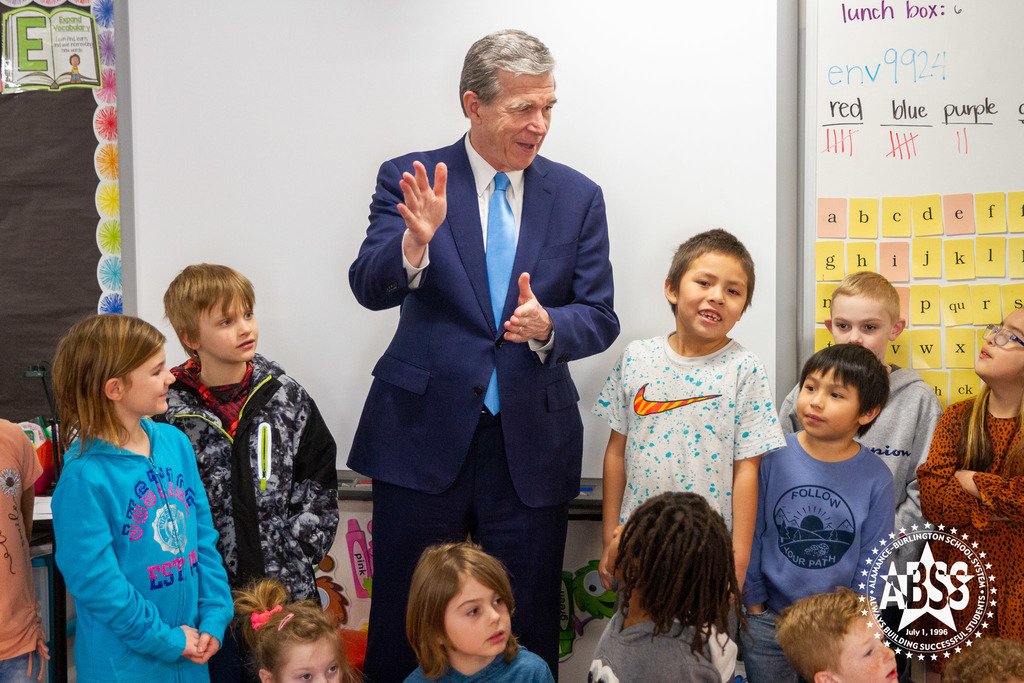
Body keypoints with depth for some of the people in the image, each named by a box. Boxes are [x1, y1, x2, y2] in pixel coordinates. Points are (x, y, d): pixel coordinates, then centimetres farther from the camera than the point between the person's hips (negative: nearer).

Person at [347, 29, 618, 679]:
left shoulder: (578, 197, 4)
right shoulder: (410, 178, -3)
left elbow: (600, 318, 1)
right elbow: (371, 289, -14)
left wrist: (548, 327, -21)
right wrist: (416, 241, -35)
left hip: (532, 445, 2)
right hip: (424, 436, -2)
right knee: (403, 629, 9)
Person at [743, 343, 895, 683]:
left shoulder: (876, 478, -10)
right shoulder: (773, 458, -11)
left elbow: (872, 559, -2)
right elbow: (751, 533, -4)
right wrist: (754, 601, 0)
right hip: (768, 618, 0)